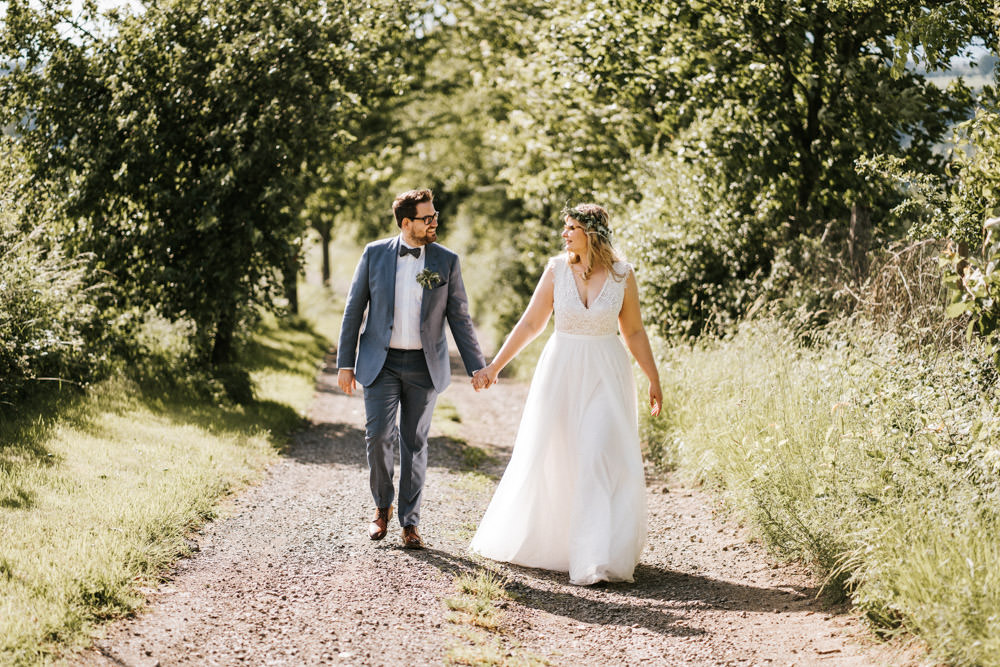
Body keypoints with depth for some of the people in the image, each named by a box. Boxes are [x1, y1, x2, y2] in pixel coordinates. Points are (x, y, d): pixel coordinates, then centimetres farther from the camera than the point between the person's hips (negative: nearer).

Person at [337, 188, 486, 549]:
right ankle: (382, 507, 14)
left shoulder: (447, 261, 1)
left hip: (424, 366, 1)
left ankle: (410, 522, 14)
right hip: (381, 362, 0)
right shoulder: (375, 254, 0)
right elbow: (354, 309, 4)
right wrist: (345, 363, 1)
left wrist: (477, 367, -1)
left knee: (414, 444, 5)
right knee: (378, 436, -9)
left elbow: (459, 318, 4)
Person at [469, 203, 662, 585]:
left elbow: (633, 332, 8)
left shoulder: (622, 275, -2)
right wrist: (494, 366, 1)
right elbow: (530, 324, 4)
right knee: (547, 460, 8)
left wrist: (654, 380, 9)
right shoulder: (556, 270, -2)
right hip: (560, 371, 1)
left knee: (603, 460, -11)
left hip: (606, 377, -1)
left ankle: (600, 557, -9)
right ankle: (530, 539, 30)